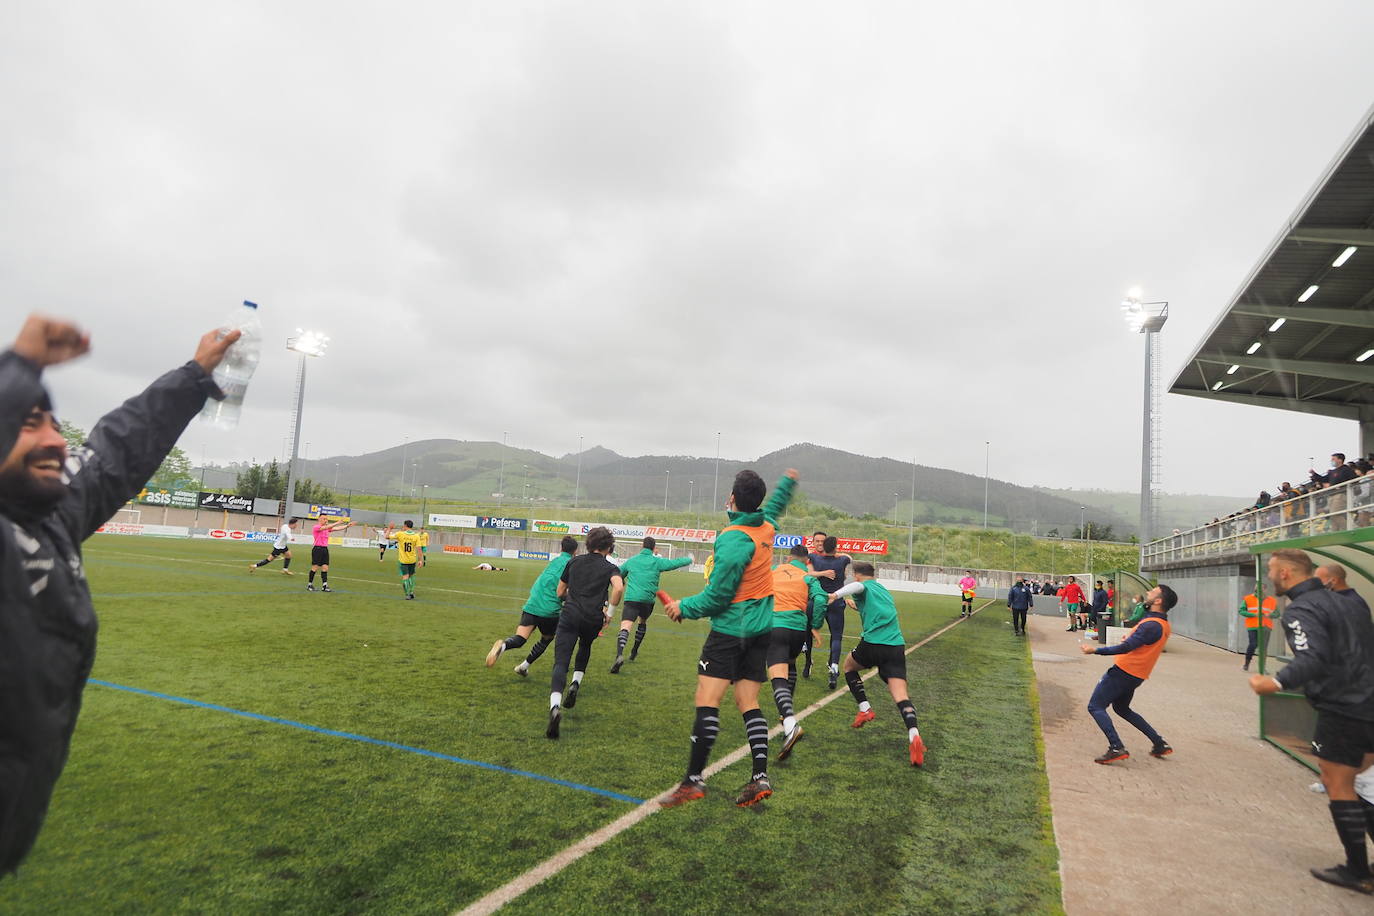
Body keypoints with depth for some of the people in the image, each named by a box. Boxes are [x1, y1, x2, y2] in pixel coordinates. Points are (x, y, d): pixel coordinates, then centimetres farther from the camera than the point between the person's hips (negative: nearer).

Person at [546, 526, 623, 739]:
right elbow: (618, 588, -16)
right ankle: (575, 683, 16)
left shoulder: (574, 561, 14)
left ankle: (555, 707, -29)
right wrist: (610, 612, -3)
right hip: (593, 620, 0)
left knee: (560, 663, -7)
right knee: (585, 648, 33)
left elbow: (560, 592, 20)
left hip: (570, 615, 0)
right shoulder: (610, 568, 6)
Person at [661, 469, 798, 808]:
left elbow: (718, 596, -17)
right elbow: (776, 504, 30)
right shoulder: (766, 525, 4)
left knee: (707, 701, -6)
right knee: (749, 703, 10)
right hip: (760, 629, 9)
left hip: (730, 630, -8)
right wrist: (788, 481, 49)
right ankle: (760, 777, 5)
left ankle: (694, 780, -5)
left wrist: (683, 608, -3)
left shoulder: (732, 540, -18)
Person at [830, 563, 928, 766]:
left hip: (873, 644, -5)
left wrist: (836, 595, -39)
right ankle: (913, 735, -26)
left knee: (849, 665, 25)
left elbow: (856, 587, -21)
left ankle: (865, 709, 16)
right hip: (897, 645, 5)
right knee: (900, 693, -3)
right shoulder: (884, 590, 27)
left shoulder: (864, 586, 5)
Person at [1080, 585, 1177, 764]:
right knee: (1122, 709, 27)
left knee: (1095, 707, -6)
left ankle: (1116, 748, -15)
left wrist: (1095, 650, -20)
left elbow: (1125, 648, -26)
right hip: (1136, 675, 9)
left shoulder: (1151, 625, -23)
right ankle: (1160, 744, 28)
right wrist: (1130, 638, 9)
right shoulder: (1163, 624, 8)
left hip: (1124, 671, -9)